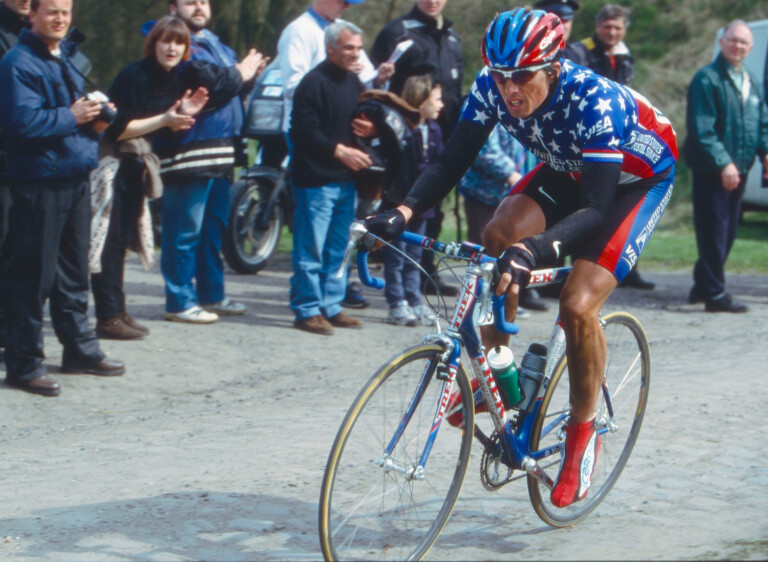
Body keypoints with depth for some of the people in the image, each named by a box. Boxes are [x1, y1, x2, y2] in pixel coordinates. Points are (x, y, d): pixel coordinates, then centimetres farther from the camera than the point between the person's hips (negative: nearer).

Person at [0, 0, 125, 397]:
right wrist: (71, 117, -16)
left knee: (73, 272, 17)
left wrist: (92, 114, 6)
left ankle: (80, 349, 27)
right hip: (39, 181, -9)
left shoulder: (66, 58, 16)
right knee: (34, 275, -5)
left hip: (76, 178, 9)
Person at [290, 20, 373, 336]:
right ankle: (307, 310, 1)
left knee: (339, 249, 11)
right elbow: (304, 132, -17)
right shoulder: (314, 83, -11)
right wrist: (340, 150, -20)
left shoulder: (354, 83, 15)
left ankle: (331, 306, 19)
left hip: (345, 179, 8)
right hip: (315, 179, -8)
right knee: (312, 248, -5)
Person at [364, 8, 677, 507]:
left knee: (578, 305, -20)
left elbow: (596, 209, -43)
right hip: (569, 170, 6)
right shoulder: (492, 87, -22)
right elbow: (453, 162, -19)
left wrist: (535, 249, -59)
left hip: (637, 181, -6)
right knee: (499, 237, -21)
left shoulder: (594, 101, -39)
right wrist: (403, 212, -36)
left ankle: (584, 432, 2)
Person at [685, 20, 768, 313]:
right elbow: (702, 128, -16)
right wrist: (723, 163, -22)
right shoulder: (707, 79, -9)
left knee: (727, 232, 13)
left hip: (737, 169, 8)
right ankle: (714, 294, -3)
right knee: (714, 231, -6)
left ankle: (704, 285, 24)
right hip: (711, 169, -8)